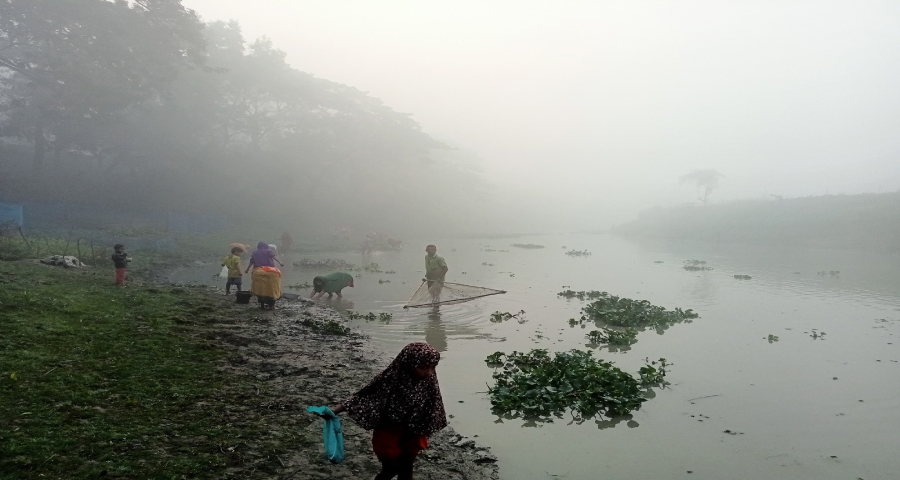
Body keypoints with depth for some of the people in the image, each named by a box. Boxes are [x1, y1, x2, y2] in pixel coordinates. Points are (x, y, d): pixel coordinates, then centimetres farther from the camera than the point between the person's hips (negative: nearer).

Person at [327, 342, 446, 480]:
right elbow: (364, 396, -18)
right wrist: (335, 410, -20)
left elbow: (431, 409, -1)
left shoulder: (429, 382, -16)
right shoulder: (390, 379, -27)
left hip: (412, 434, 3)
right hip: (388, 432, -3)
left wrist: (424, 434, 9)